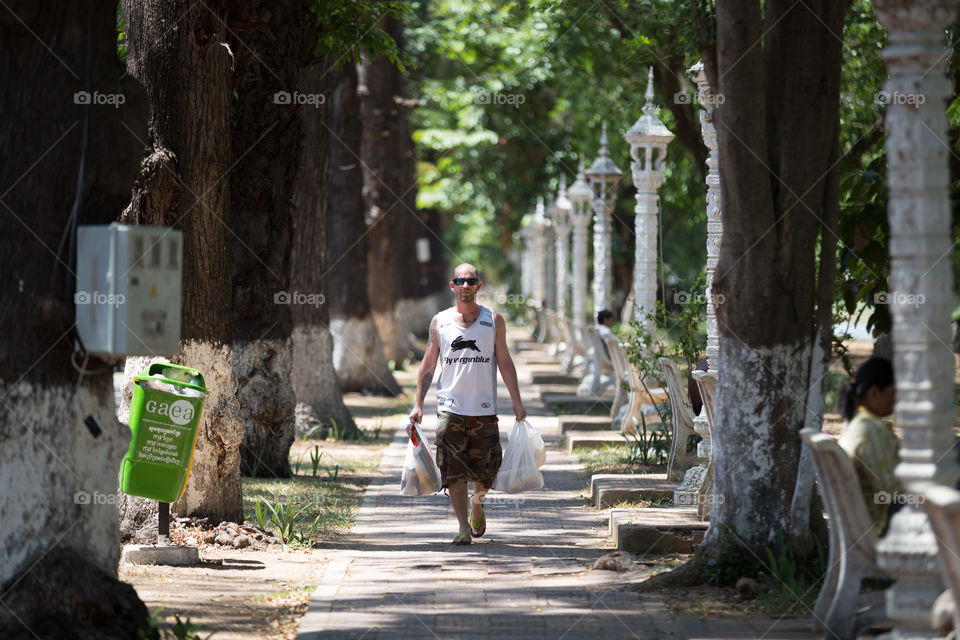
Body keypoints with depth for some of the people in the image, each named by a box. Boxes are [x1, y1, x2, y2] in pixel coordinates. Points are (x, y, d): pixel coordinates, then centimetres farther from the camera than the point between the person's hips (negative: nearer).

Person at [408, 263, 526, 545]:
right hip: (450, 406, 0)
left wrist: (517, 401, 4)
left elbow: (505, 362, 9)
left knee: (485, 469, 4)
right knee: (453, 470, -9)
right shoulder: (440, 321, 6)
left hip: (484, 408, 0)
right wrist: (418, 404, 4)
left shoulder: (494, 321, 6)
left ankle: (477, 503, 35)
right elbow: (428, 365, 10)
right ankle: (463, 526, -2)